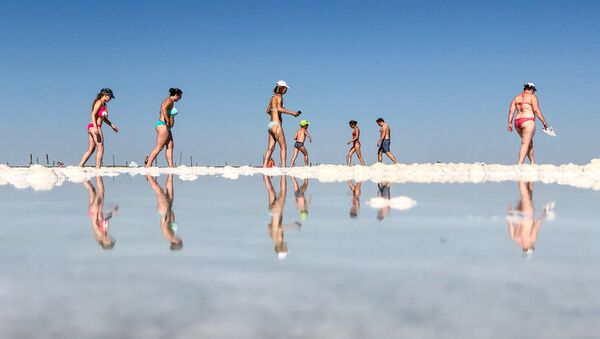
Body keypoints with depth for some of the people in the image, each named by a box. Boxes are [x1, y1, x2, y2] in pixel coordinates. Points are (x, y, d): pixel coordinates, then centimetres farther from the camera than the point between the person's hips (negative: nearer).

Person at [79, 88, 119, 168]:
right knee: (100, 148, -8)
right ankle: (98, 169, -9)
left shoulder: (104, 105, 20)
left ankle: (80, 167, 8)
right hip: (94, 126, -9)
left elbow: (103, 118, 31)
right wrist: (96, 128, -26)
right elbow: (93, 115, -17)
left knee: (90, 150, 9)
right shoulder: (99, 102, -8)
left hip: (91, 127, 9)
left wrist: (112, 125, 31)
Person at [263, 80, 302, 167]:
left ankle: (264, 167, 0)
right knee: (283, 147, -6)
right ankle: (283, 167, -12)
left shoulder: (273, 97, 18)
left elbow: (268, 110, 26)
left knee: (270, 148, 5)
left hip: (271, 124, 8)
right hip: (276, 124, -8)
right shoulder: (279, 96, -7)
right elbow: (279, 108, -23)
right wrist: (292, 113, -21)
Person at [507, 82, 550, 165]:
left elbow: (511, 110, 8)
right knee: (525, 143, -12)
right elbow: (536, 110, -9)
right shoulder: (532, 96, 1)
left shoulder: (516, 98, 18)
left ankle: (533, 163, 21)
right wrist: (544, 121, -5)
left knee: (530, 142, 20)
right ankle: (520, 164, -24)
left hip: (517, 122, 7)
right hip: (528, 121, -7)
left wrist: (509, 123, 5)